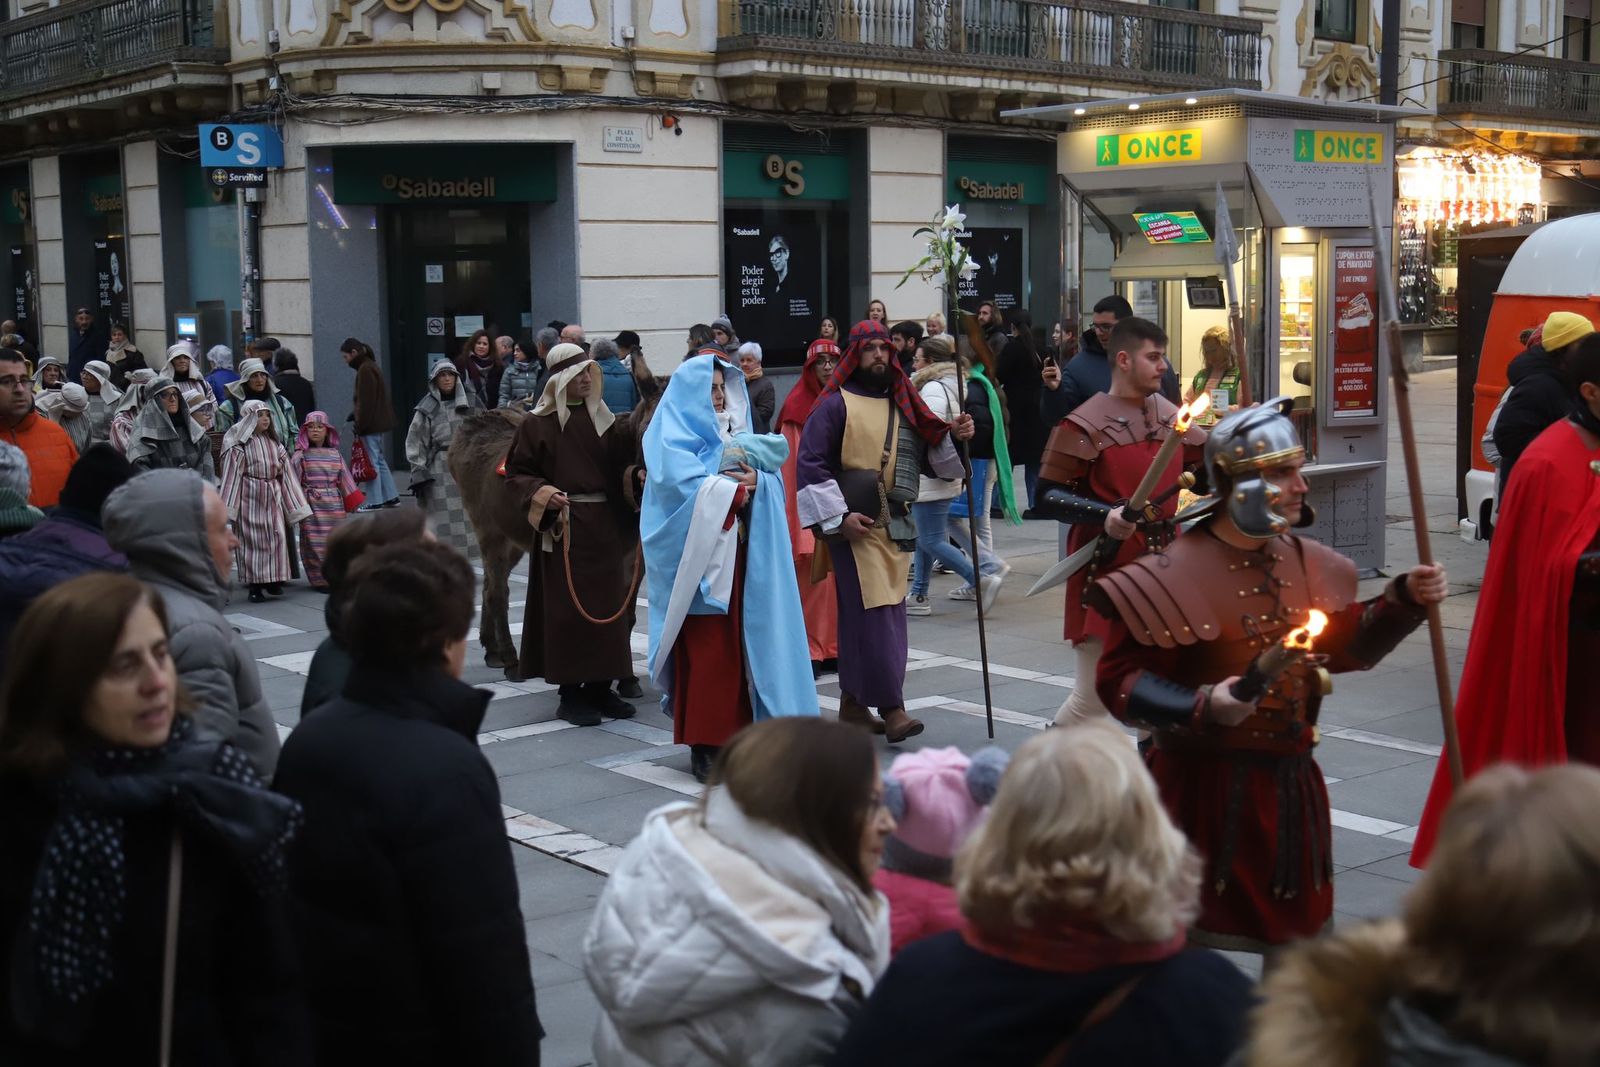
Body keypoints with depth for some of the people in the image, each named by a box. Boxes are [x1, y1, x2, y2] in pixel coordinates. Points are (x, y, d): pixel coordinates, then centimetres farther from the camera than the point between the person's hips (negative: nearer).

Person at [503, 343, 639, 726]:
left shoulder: (603, 419, 10)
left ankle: (600, 687, 17)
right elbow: (516, 474, 0)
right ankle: (570, 693, 5)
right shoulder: (537, 425, -2)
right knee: (567, 607, -2)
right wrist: (541, 493, -17)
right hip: (564, 527, -4)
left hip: (605, 525, 5)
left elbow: (622, 461, 5)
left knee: (608, 604, 7)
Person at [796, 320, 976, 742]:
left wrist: (952, 435, -4)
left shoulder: (903, 403, 14)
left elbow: (932, 456, 17)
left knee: (861, 616, 11)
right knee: (874, 612, -12)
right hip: (854, 527, -6)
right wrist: (839, 515, -15)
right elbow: (809, 463, -9)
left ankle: (853, 703, 20)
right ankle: (890, 707, -12)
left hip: (895, 525, 6)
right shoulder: (836, 404, -5)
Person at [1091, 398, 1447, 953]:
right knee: (1194, 936, 4)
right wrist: (1201, 706, -30)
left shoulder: (1307, 562, 5)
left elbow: (1349, 645, 17)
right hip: (1207, 788, -7)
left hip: (1291, 783, 7)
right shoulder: (1173, 575, -19)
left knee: (1298, 938, 22)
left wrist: (1406, 600, 3)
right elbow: (1118, 679, -19)